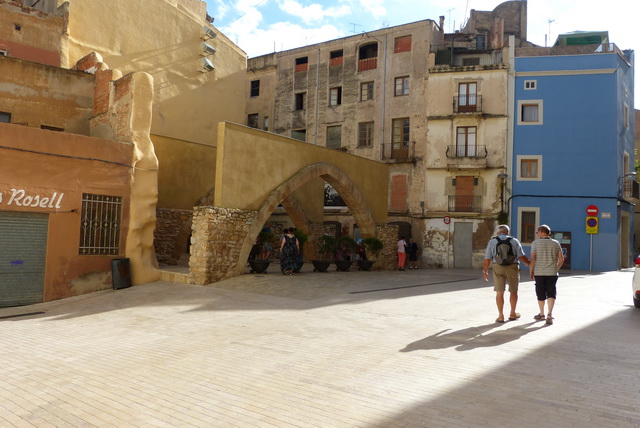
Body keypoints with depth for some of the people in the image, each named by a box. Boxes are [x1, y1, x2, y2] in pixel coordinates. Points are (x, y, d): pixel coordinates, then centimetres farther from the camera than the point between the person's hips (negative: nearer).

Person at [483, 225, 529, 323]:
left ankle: (500, 316, 3)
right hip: (512, 267, 0)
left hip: (498, 268, 0)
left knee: (499, 292, 4)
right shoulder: (514, 241, 0)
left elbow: (487, 258, -1)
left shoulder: (492, 241, 1)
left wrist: (485, 271, 8)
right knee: (513, 291, 16)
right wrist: (529, 263, 14)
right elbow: (521, 257, -5)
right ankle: (512, 314, 26)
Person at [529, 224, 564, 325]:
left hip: (539, 272, -1)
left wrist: (531, 271, 2)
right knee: (551, 294, 4)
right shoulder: (556, 243, 4)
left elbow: (532, 259, -8)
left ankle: (541, 314, 23)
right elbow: (561, 259, 4)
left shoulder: (536, 243, -4)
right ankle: (549, 315, -11)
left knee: (541, 294, 11)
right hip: (552, 273, 1)